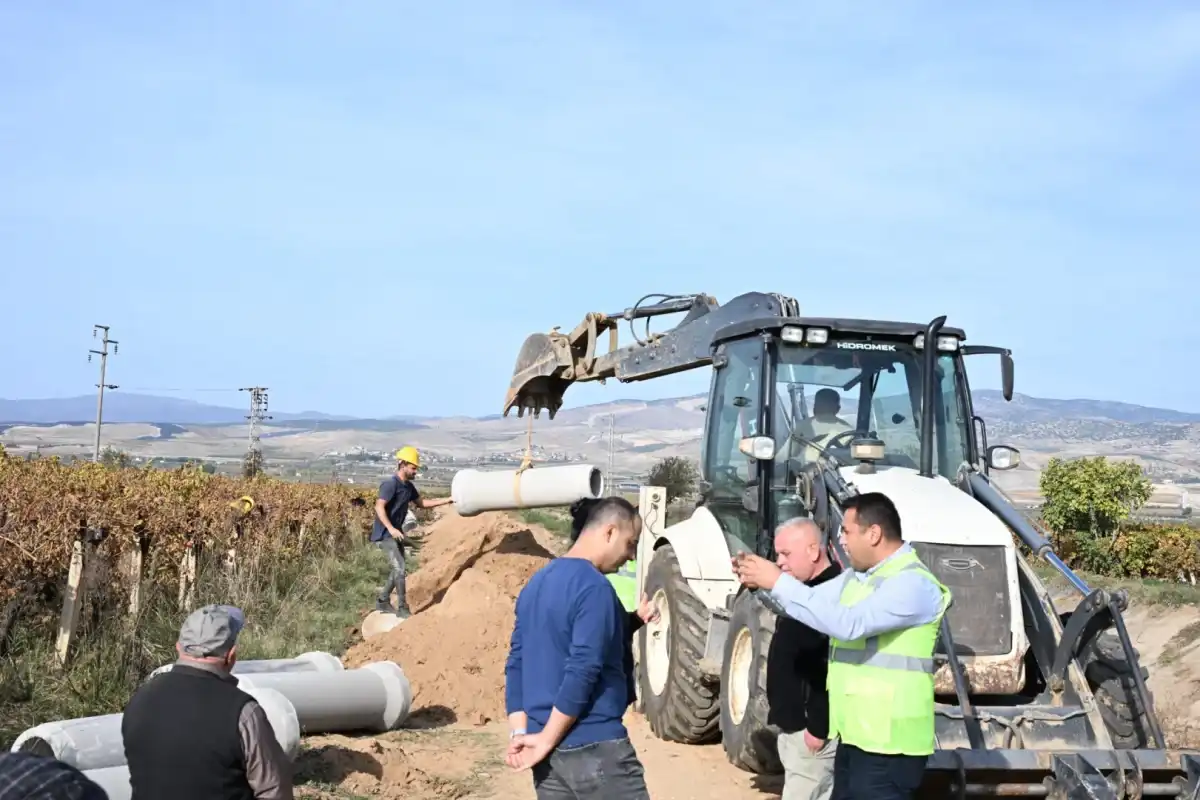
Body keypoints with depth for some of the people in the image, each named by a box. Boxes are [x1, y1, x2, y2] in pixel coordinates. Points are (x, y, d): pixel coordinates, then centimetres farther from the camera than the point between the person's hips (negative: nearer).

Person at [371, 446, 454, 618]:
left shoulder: (408, 486, 8)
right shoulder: (391, 483, -20)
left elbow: (421, 503, 17)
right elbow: (379, 507, -25)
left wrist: (447, 500, 10)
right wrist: (391, 529, -33)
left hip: (396, 533, 9)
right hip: (385, 534, -9)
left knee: (396, 569, 13)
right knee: (399, 569, -11)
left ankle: (383, 601, 26)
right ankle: (402, 608, -4)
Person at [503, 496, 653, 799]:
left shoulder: (537, 582, 12)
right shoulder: (595, 588, -16)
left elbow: (515, 664, 12)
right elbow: (582, 672, -22)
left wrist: (519, 733, 7)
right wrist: (547, 739, -14)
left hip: (548, 750, 8)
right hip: (594, 747, -8)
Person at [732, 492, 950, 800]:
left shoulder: (913, 583, -18)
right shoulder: (856, 577, 13)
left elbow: (848, 624, -28)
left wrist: (780, 583, -24)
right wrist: (761, 583, -4)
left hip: (889, 743, -9)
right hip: (855, 735, 9)